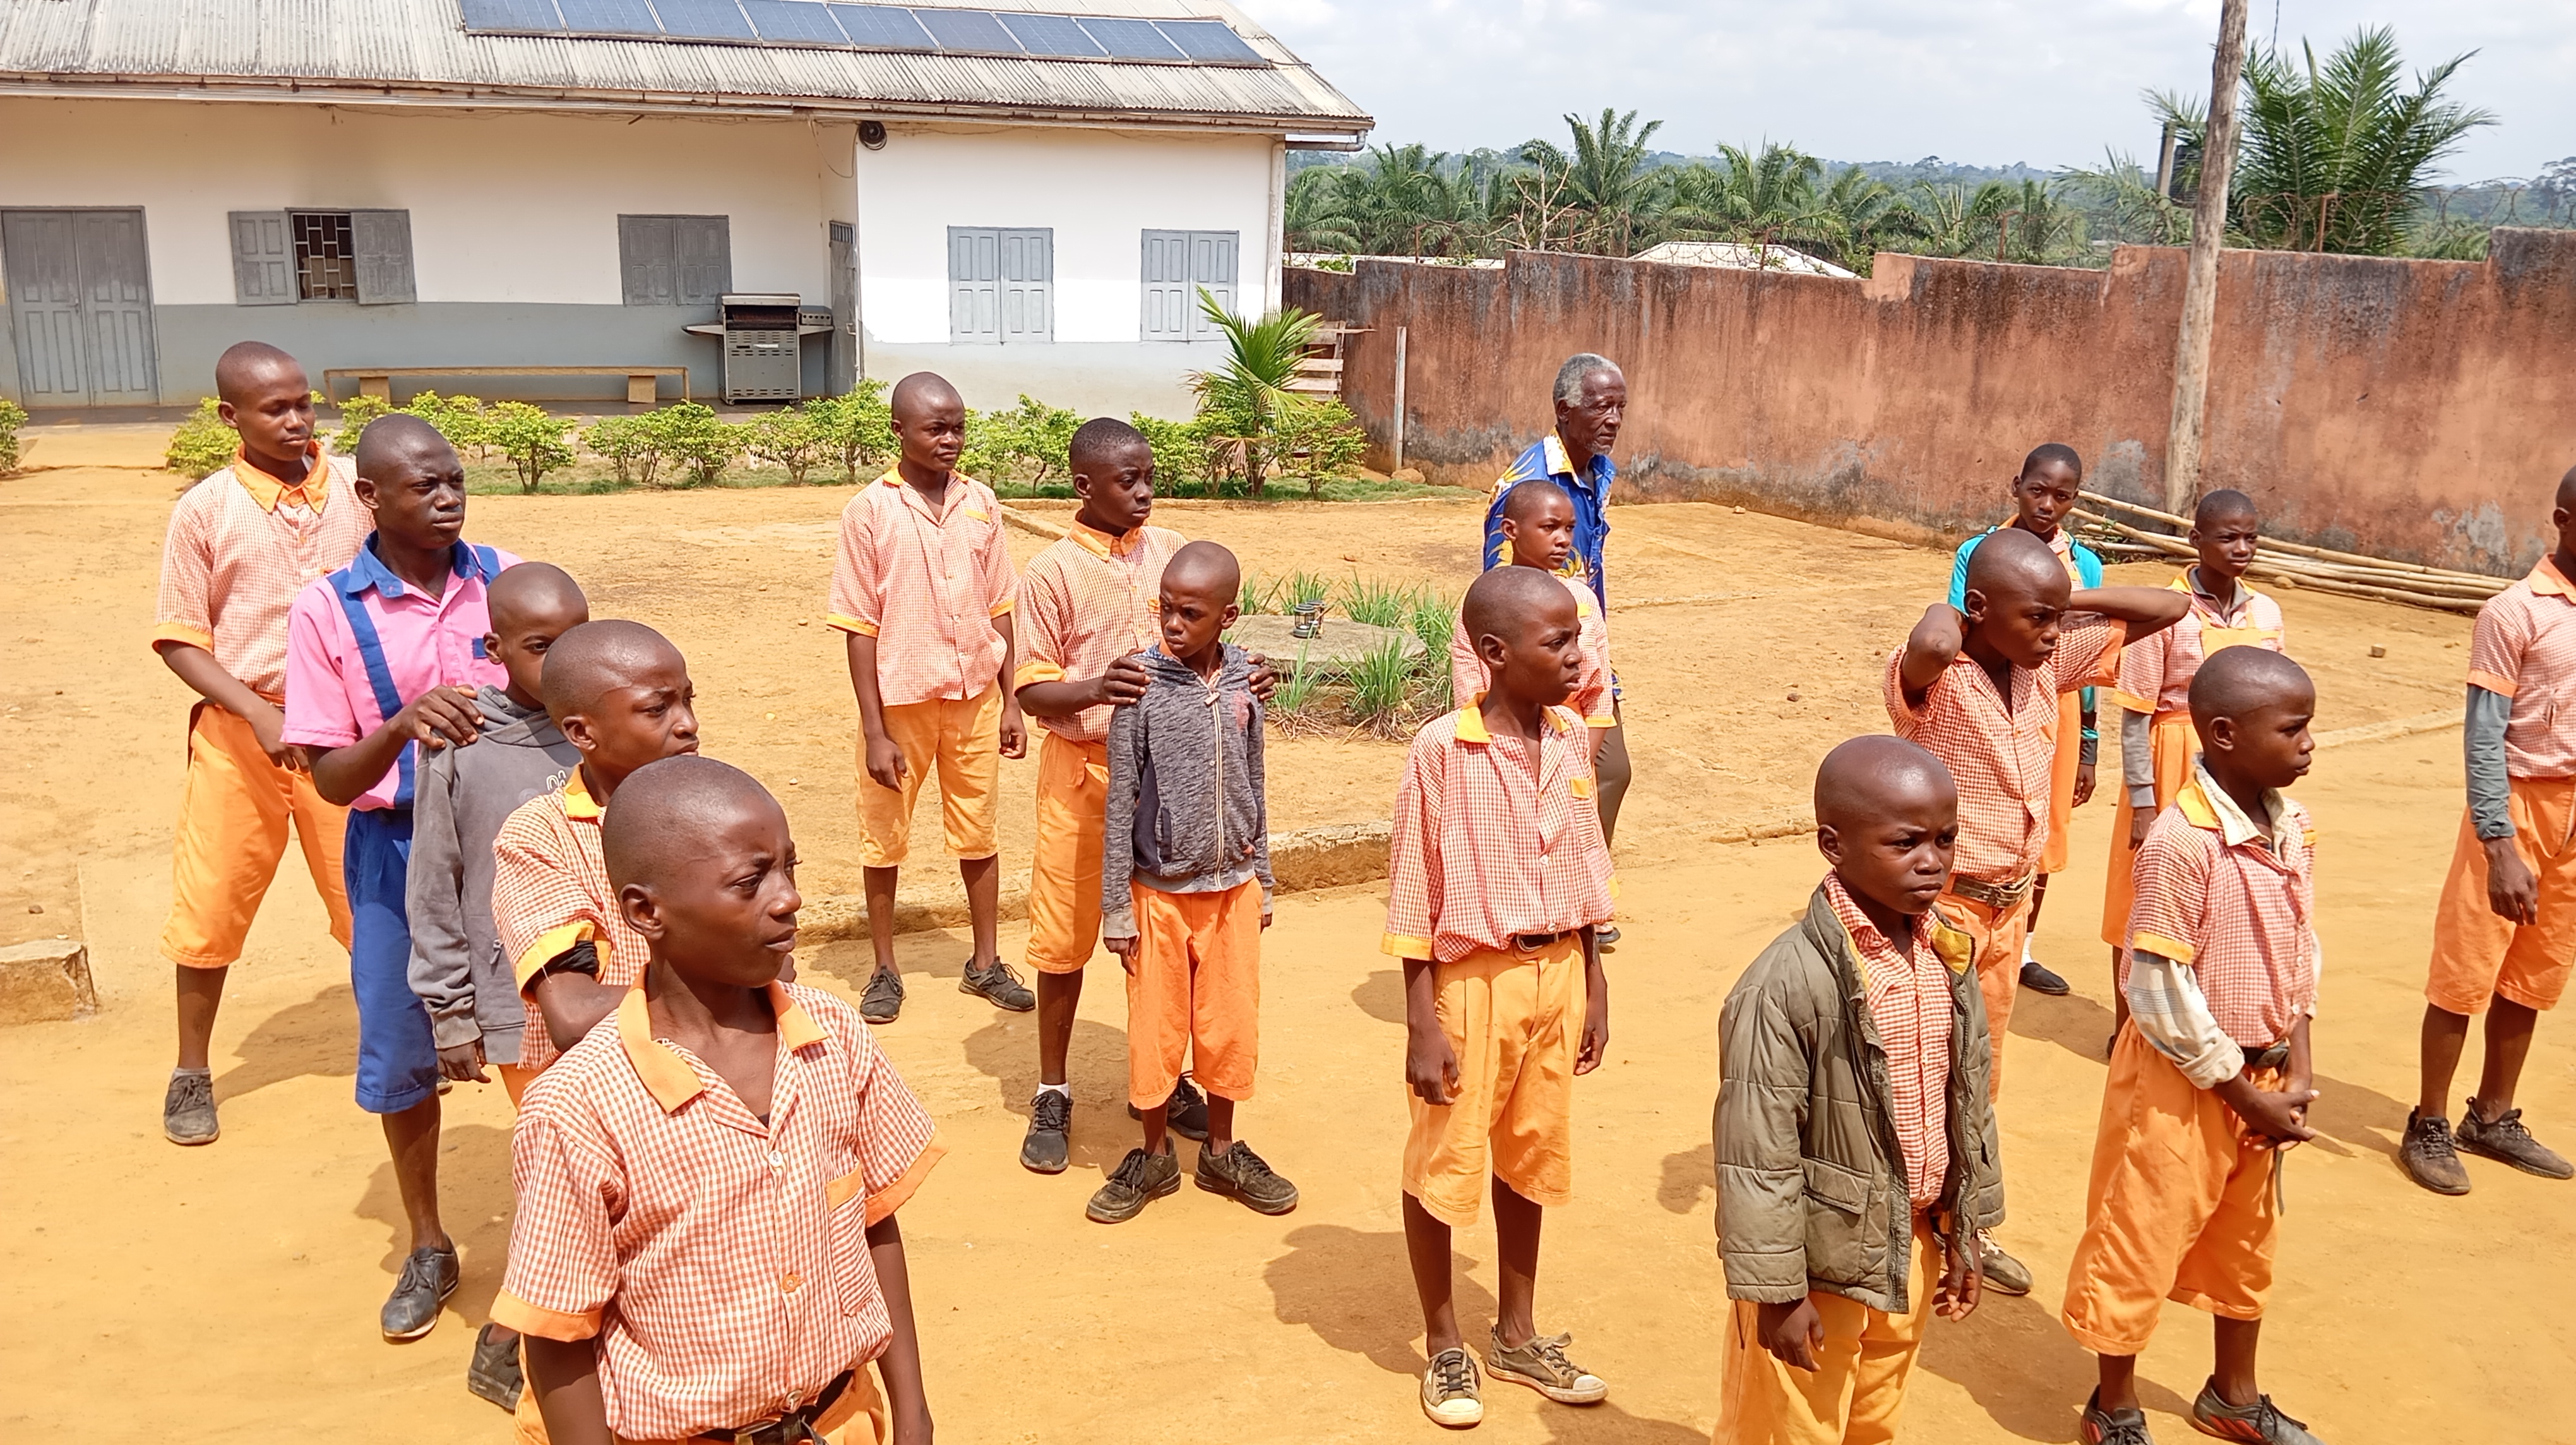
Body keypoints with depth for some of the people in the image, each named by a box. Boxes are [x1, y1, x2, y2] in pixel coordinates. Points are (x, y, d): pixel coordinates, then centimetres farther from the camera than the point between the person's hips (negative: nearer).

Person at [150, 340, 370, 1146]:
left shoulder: (356, 488, -4)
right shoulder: (205, 511, -7)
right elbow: (179, 639, -5)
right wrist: (259, 713, -17)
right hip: (241, 731, -1)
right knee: (212, 901, 7)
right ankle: (192, 1072, 25)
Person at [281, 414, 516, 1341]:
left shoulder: (505, 580, -5)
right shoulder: (327, 610, -9)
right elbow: (331, 780, -10)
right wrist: (403, 725, -28)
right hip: (396, 849, 0)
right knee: (399, 1057, 11)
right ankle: (428, 1250, 33)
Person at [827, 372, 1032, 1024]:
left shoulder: (980, 502, 1)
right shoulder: (870, 510, -9)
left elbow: (998, 609, 6)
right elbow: (861, 627, -9)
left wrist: (1011, 702, 5)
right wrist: (875, 731, -12)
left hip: (974, 697, 3)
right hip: (899, 700, -3)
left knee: (977, 834, 13)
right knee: (884, 837, 9)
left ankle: (985, 963, 28)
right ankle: (885, 970, 25)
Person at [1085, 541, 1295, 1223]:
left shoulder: (1241, 686, -1)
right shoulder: (1144, 690, -12)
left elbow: (1253, 790, 8)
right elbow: (1121, 802, -8)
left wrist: (1262, 882, 12)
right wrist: (1116, 907, -8)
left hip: (1234, 889, 3)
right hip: (1161, 891, -3)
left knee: (1230, 1023, 11)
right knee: (1157, 1027, 7)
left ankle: (1221, 1151, 29)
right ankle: (1155, 1157, 26)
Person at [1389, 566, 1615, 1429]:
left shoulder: (1570, 736, 0)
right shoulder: (1441, 751, -17)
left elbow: (1583, 868, 9)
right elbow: (1413, 899, -13)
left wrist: (1593, 987, 11)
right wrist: (1421, 1025, -13)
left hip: (1557, 973, 6)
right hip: (1473, 978, -5)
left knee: (1529, 1157, 18)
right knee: (1443, 1163, 9)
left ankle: (1517, 1337, 36)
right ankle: (1444, 1347, 29)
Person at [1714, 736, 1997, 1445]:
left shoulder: (1947, 956, -2)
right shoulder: (1789, 982, -25)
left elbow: (1970, 1102, 9)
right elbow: (1757, 1151, -21)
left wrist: (1964, 1233, 13)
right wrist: (1777, 1290, -17)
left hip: (1914, 1247, 7)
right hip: (1824, 1257, -7)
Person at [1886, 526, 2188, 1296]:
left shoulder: (2050, 661, -2)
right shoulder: (1932, 680, -22)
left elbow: (2168, 607, 6)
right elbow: (1931, 646, -49)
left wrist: (2067, 599, -5)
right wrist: (1943, 612, -27)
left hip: (2010, 905, 7)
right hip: (1941, 907, -7)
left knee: (1978, 1079, 21)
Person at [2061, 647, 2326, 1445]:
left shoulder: (2291, 826, -2)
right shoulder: (2182, 841, -25)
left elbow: (2301, 951, 7)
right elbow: (2159, 991, -22)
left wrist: (2296, 1072, -1)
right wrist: (2244, 1092, -14)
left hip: (2259, 1076, 8)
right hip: (2180, 1080, -8)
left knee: (2247, 1242, 23)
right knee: (2140, 1245, 8)